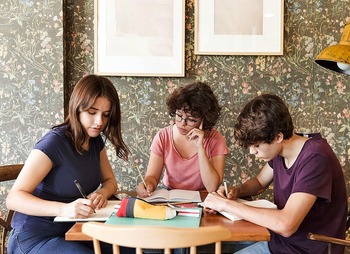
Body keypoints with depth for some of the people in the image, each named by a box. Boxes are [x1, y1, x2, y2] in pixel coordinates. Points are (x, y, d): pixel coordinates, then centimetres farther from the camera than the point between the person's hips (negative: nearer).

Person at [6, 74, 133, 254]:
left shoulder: (96, 140, 3)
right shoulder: (54, 142, -19)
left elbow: (110, 181, 13)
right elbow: (14, 198, -24)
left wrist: (102, 193, -11)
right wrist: (63, 209, -40)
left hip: (73, 231, 7)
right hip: (35, 238, -7)